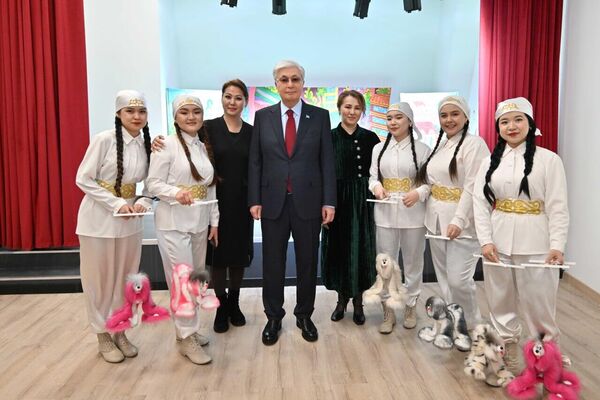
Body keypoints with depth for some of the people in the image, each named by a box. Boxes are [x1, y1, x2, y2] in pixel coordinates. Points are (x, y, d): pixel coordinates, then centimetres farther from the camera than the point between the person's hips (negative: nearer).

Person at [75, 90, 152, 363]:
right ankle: (103, 336, 24)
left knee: (125, 279, 13)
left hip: (130, 221, 5)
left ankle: (120, 332, 29)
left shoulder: (147, 145, 1)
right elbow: (83, 179, -13)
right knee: (100, 279, 7)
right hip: (99, 219, -5)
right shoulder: (104, 140, -14)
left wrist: (143, 202, -11)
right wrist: (116, 203, -19)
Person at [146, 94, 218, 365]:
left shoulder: (205, 148, 10)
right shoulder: (168, 145, -8)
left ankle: (187, 329, 28)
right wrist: (176, 193, -28)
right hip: (173, 223, -6)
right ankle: (186, 337, 10)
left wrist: (214, 222, 11)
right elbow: (153, 183, -10)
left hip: (199, 223, 6)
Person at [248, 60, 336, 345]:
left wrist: (329, 201, -6)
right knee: (272, 264, 9)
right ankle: (273, 318, 26)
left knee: (307, 262, 10)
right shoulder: (263, 116, 4)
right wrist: (254, 200, -2)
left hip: (308, 201, 0)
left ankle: (304, 316, 28)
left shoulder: (320, 116, 2)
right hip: (273, 202, 1)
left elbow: (327, 161, 0)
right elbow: (255, 162, 4)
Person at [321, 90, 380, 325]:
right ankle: (342, 299, 26)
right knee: (338, 250, 8)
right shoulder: (329, 137, -1)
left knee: (360, 251, 6)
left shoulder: (370, 138, 2)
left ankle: (358, 301, 22)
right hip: (336, 202, 0)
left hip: (362, 203, 1)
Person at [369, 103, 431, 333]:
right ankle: (388, 312, 21)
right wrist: (376, 186, -12)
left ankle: (410, 308, 31)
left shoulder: (422, 149, -4)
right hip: (385, 214, 3)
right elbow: (372, 177, 10)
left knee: (413, 263, 12)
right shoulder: (379, 148, 9)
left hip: (412, 214, -3)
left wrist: (419, 193, -23)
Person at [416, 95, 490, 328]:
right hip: (436, 221, 7)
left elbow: (472, 187, -18)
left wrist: (459, 221, -24)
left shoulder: (474, 144, -9)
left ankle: (471, 325, 16)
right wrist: (430, 214, 11)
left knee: (458, 279, -7)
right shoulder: (439, 146, 15)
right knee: (444, 278, 12)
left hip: (461, 223, -7)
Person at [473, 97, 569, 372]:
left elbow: (557, 207, -5)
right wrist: (485, 241, -7)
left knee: (538, 301, 3)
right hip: (498, 243, 4)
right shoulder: (490, 162, 8)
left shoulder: (548, 159, -2)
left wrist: (557, 245, -13)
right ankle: (508, 350, 28)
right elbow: (480, 203, 3)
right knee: (500, 300, 12)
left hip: (535, 244, -3)